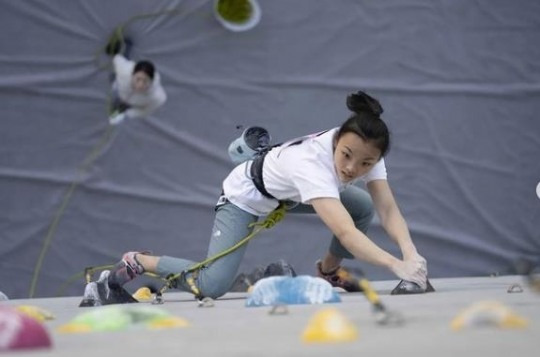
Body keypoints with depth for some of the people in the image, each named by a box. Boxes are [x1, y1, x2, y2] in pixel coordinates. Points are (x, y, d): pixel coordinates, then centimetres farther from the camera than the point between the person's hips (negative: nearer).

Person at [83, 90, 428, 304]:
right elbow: (345, 232, -55)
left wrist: (411, 253, -46)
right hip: (246, 195, -7)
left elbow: (388, 210, -28)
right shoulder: (312, 163, -46)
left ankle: (329, 270, 17)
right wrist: (396, 265, -66)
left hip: (288, 194, 7)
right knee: (211, 286, -22)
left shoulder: (365, 149, -26)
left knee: (363, 206, -9)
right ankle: (138, 262, 3)